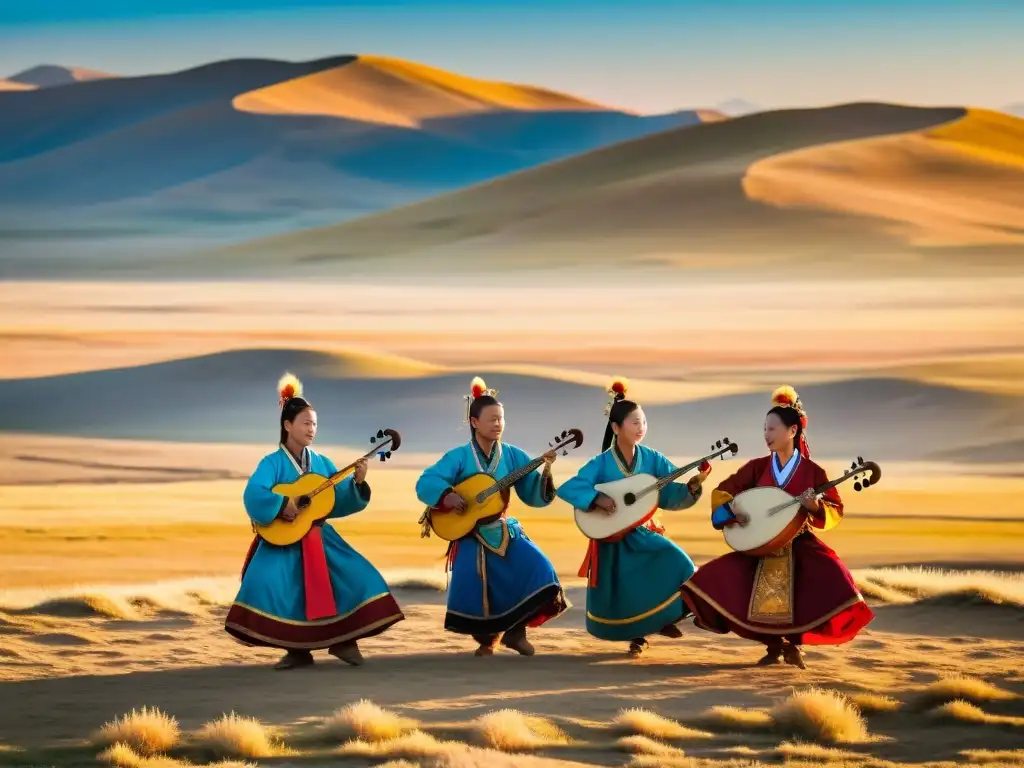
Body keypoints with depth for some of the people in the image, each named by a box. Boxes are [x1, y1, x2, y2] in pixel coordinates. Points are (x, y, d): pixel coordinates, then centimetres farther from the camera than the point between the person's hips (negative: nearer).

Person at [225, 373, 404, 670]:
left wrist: (357, 483, -10)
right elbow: (253, 493, -23)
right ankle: (297, 648, -12)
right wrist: (282, 505, -32)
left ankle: (343, 638, 7)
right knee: (269, 582, -30)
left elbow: (341, 503, 6)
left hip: (319, 535, 5)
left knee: (358, 574, -12)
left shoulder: (322, 463, 9)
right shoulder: (273, 463, -7)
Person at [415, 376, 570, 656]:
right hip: (470, 534, -3)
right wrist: (447, 497, -30)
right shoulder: (459, 457, -6)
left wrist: (546, 472, -15)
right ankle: (486, 636, 3)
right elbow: (425, 484, -13)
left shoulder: (513, 456, 2)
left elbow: (535, 497, 2)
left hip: (505, 530, 3)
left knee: (538, 569, -21)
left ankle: (514, 629, 1)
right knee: (471, 580, -27)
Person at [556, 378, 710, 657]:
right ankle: (637, 633, 28)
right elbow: (566, 489, -20)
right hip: (613, 540, -2)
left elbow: (672, 494, -7)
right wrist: (597, 499, -32)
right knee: (620, 595, -1)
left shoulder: (652, 459, -5)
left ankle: (663, 618, 2)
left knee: (676, 565, -20)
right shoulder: (601, 464, -14)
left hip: (645, 534, 2)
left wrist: (693, 485, -27)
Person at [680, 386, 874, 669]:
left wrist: (816, 507, -23)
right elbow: (722, 492, 10)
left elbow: (835, 512, -3)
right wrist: (729, 512, -10)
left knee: (832, 581, -31)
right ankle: (772, 643, -3)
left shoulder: (812, 472, -3)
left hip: (800, 544, -2)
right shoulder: (756, 468, 4)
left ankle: (793, 640, -5)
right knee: (717, 580, -20)